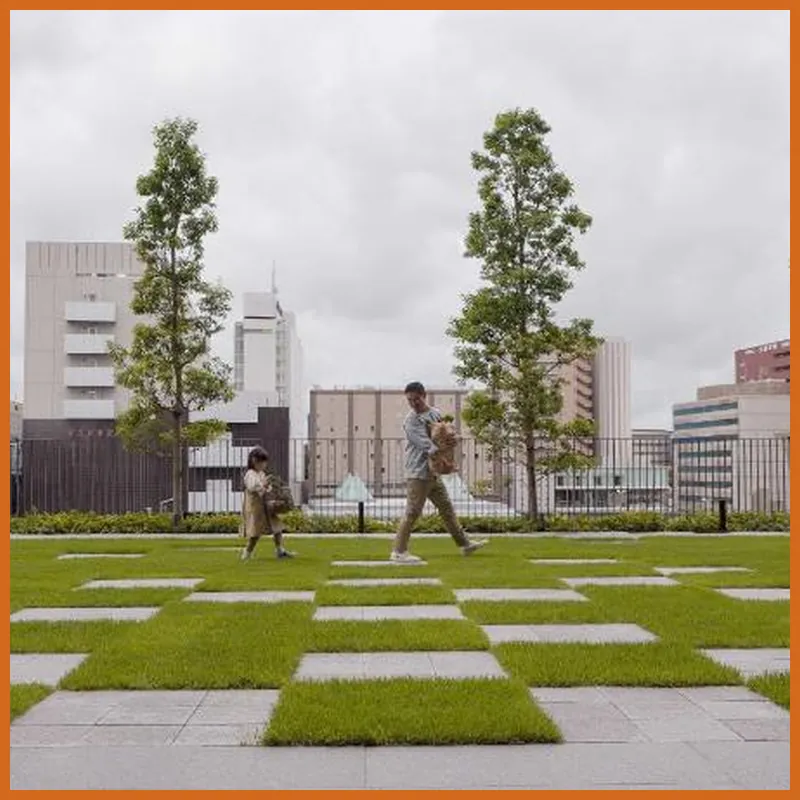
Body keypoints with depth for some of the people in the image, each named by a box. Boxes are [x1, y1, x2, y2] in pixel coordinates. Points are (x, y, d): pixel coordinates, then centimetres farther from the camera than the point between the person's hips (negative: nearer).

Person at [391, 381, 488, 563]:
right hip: (418, 473, -8)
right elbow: (425, 444, -20)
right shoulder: (411, 420, -12)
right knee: (412, 512, -8)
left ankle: (464, 544, 25)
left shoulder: (436, 413, 10)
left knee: (447, 508, 15)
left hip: (433, 472, 8)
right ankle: (399, 551, -2)